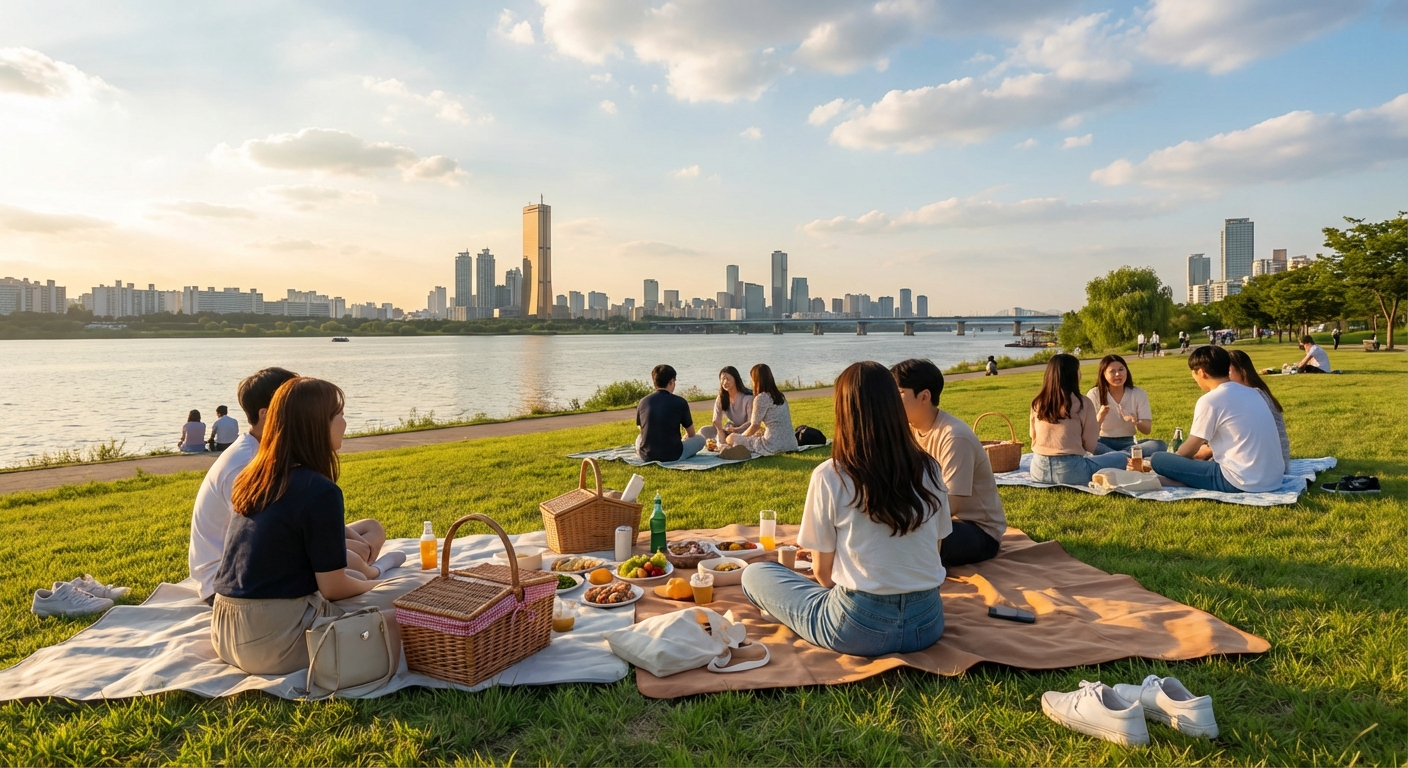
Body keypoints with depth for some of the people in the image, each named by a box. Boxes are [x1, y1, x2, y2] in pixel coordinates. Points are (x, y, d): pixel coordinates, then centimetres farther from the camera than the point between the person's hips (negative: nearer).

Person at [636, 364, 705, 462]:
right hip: (673, 456, 0)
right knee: (700, 439, 20)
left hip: (646, 456, 1)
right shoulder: (680, 402, -9)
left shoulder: (643, 401, -1)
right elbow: (691, 434, 5)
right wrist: (684, 439, 29)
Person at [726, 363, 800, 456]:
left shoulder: (761, 398, -11)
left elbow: (754, 427, -4)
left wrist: (739, 437, 15)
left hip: (773, 445, -9)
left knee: (732, 438, 2)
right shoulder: (779, 395, 13)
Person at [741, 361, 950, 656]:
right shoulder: (928, 468, -4)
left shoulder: (829, 476, -15)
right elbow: (933, 549, 8)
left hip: (859, 627, -4)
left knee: (754, 574, 10)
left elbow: (822, 572, -6)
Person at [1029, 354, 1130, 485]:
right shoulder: (1083, 403, -8)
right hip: (1069, 471, -5)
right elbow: (1090, 447, -2)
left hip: (1039, 470, 5)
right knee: (1121, 458, 16)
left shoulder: (1037, 403, 4)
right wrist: (1098, 422, 15)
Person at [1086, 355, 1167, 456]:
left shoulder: (1139, 394, 2)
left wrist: (1136, 422, -27)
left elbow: (1147, 430, -3)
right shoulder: (1094, 394, -5)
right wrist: (1098, 419, -30)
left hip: (1128, 443, 3)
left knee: (1161, 445, -26)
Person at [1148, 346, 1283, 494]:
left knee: (1158, 459, -2)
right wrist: (1209, 451, 37)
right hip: (1274, 479, 7)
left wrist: (1174, 457, 23)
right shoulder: (1252, 393, 13)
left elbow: (1189, 450, 2)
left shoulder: (1209, 400, -9)